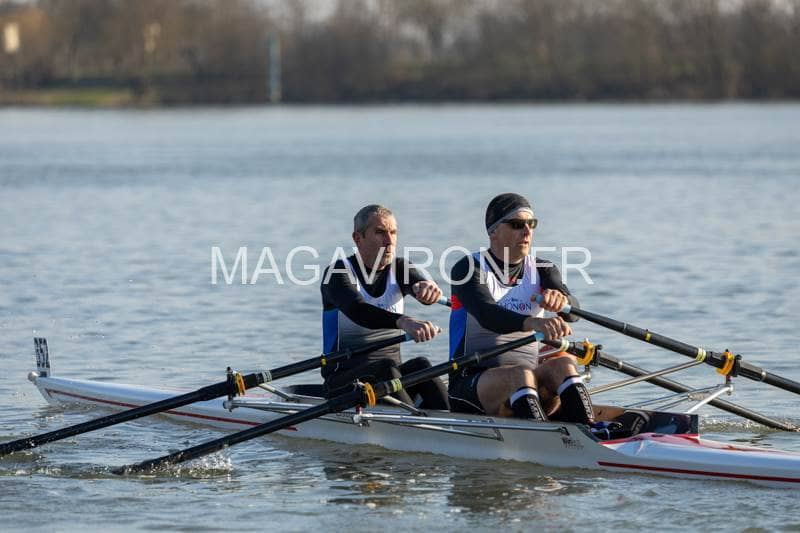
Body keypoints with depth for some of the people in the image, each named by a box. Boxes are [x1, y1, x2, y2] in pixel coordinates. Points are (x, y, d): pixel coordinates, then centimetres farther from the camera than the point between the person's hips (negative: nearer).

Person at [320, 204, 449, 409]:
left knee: (420, 366, -26)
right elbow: (358, 311, -28)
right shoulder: (337, 273, -7)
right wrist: (403, 322, -47)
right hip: (343, 382, -4)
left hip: (390, 377, 4)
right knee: (386, 367, -33)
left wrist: (426, 286, -40)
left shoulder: (398, 268, 10)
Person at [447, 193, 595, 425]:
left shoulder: (542, 271, 12)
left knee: (563, 364, -27)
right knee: (521, 374, -34)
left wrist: (561, 301, -35)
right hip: (471, 385, -4)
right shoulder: (468, 269, -3)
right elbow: (487, 315, -25)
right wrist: (533, 323, -45)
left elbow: (573, 311, -9)